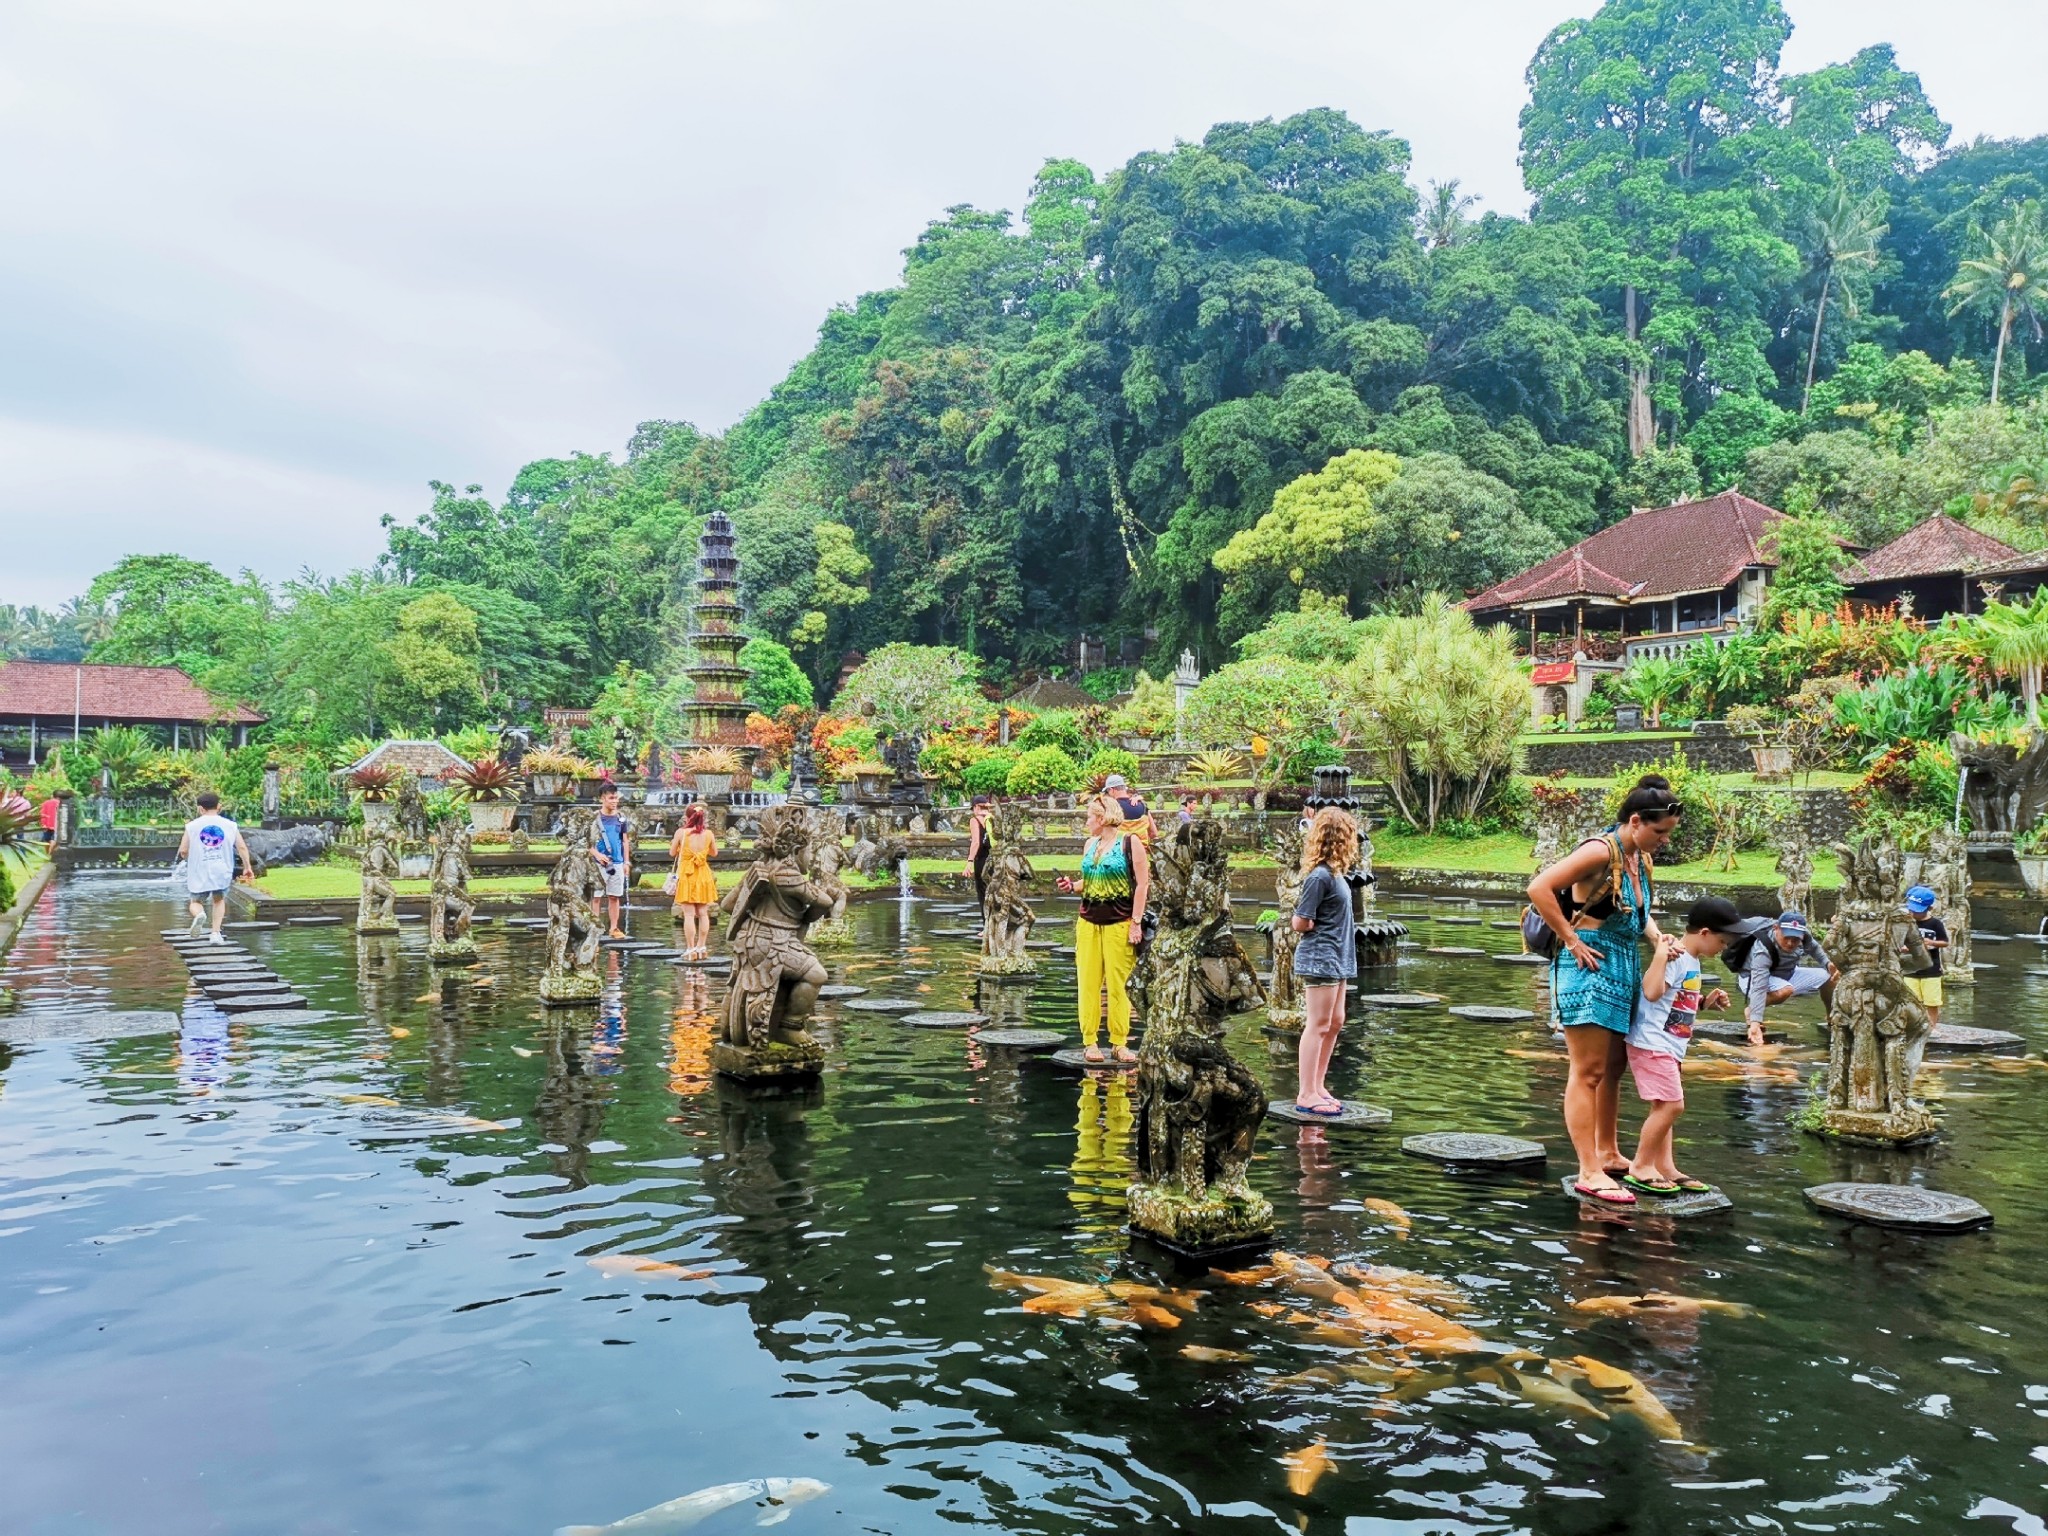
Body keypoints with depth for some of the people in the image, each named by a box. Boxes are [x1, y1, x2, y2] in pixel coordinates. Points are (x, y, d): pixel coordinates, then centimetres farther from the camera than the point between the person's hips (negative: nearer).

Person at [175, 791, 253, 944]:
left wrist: (189, 859, 19)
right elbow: (242, 847, -3)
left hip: (199, 872, -1)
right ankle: (216, 934, 10)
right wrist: (248, 867, 6)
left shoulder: (192, 826, -1)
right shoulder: (230, 825, 1)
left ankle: (199, 914, -19)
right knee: (219, 900, 21)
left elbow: (182, 851, -2)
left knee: (196, 901, 16)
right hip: (222, 871, 1)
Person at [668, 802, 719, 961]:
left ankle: (690, 949, 0)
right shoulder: (708, 833, -2)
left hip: (686, 875, -3)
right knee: (703, 913, 11)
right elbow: (714, 853, 11)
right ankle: (702, 947, 16)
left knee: (689, 914, -1)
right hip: (703, 875, 3)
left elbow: (672, 853, 1)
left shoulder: (681, 832, -10)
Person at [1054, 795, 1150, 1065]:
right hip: (1088, 921, 5)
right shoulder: (1090, 844, 14)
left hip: (1119, 923, -5)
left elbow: (1142, 884, -6)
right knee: (1088, 982, 1)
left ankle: (1119, 1042, 5)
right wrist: (1072, 885, 3)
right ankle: (1090, 1041, 7)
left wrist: (1137, 922, -11)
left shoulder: (1131, 842, -3)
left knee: (1118, 984, -3)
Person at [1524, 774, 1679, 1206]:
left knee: (1612, 1068, 18)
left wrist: (1658, 937, 6)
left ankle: (1608, 1154, 32)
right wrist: (1572, 941, -19)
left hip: (1624, 971, 9)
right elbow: (1539, 888, -23)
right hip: (1590, 967, -9)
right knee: (1588, 1072, -5)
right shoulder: (1601, 851, -16)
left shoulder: (1642, 861, 11)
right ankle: (1589, 1173, -2)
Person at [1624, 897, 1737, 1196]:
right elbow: (1652, 992, -32)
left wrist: (1705, 1002, 12)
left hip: (1667, 1047, 11)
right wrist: (1661, 954, -32)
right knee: (1671, 1105, -11)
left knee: (1664, 1106, 14)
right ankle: (1640, 1168, -2)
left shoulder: (1692, 961, 14)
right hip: (1652, 1043, -11)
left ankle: (1665, 1167, 22)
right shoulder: (1675, 958, -17)